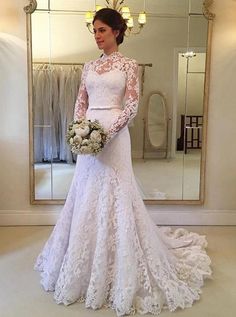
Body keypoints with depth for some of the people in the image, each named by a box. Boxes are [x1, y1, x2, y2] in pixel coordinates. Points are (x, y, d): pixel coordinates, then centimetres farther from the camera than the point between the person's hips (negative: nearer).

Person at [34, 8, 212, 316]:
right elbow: (80, 102, 13)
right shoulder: (89, 66, 15)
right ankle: (87, 266, 26)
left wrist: (108, 131, -18)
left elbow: (132, 105, -7)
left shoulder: (129, 65, 0)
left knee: (115, 195, -3)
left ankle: (118, 269, 12)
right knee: (87, 195, 9)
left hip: (115, 135, -5)